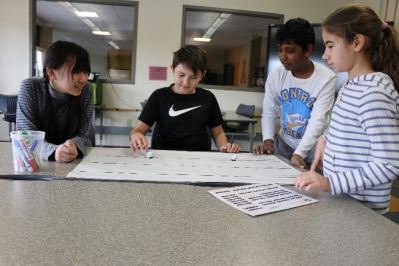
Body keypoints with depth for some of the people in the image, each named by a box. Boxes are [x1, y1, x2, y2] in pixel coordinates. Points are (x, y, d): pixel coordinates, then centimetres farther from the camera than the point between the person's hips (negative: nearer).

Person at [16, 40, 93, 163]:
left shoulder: (85, 91, -6)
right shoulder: (30, 88, -10)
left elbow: (82, 134, -6)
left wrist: (73, 146, -28)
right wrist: (53, 150, -33)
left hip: (77, 161, 1)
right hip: (39, 162, -1)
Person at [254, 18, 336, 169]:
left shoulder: (326, 78, -17)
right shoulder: (276, 75, -5)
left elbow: (318, 122, -22)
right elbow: (269, 112, -2)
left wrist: (299, 154, -32)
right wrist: (268, 140, -18)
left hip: (312, 149, -3)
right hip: (283, 144, 3)